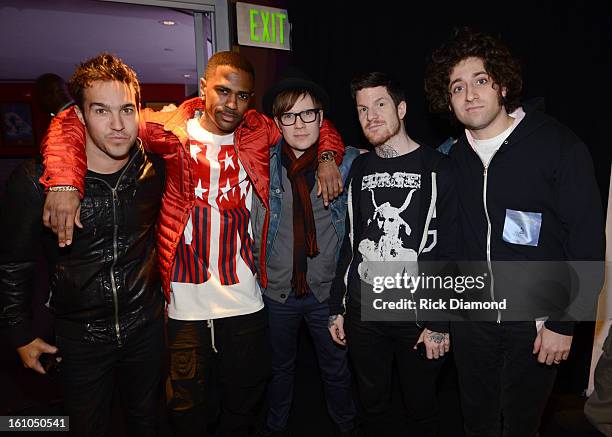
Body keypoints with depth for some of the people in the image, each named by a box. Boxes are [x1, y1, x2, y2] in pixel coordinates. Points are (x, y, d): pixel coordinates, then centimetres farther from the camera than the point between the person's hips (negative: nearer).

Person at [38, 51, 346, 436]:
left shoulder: (260, 133, 0)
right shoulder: (173, 129, -6)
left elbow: (316, 125, 15)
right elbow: (72, 122, -5)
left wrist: (327, 156, -6)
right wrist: (65, 181, -22)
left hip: (245, 303, 2)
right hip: (186, 305, -1)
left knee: (244, 406, 21)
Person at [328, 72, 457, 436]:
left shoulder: (437, 168, -7)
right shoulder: (360, 168, 7)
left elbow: (451, 251, -9)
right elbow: (351, 240, 10)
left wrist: (440, 322, -11)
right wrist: (337, 306, 8)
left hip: (418, 313, -3)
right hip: (362, 311, 4)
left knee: (422, 407, 15)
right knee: (374, 405, 18)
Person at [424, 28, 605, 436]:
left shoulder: (558, 146, -12)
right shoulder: (453, 158, 1)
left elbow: (587, 240, -11)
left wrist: (563, 323, -11)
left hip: (535, 322, -3)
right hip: (471, 317, 3)